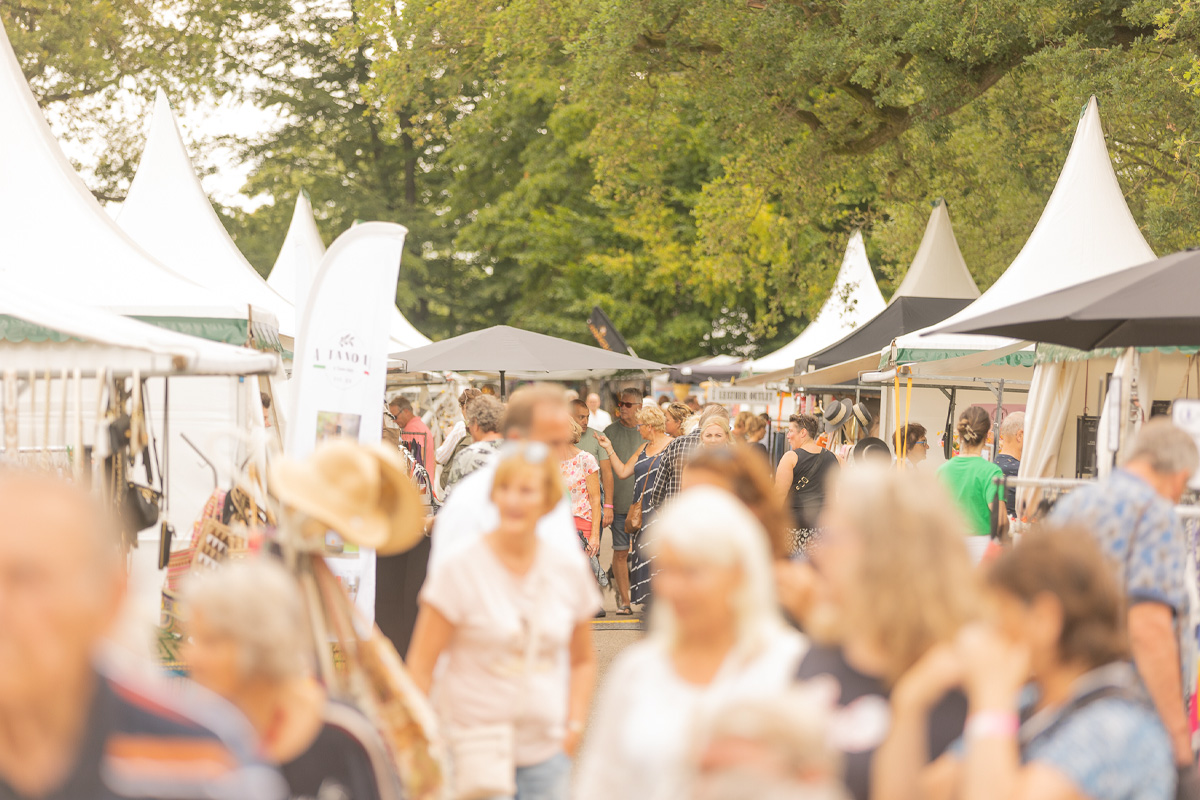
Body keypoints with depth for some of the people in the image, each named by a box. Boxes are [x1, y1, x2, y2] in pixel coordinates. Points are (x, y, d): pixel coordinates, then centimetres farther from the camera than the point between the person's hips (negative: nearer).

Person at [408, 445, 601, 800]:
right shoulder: (460, 570, -8)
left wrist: (573, 727, 5)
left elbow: (583, 661, 17)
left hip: (546, 757, 3)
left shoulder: (571, 572, 4)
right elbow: (419, 665, -5)